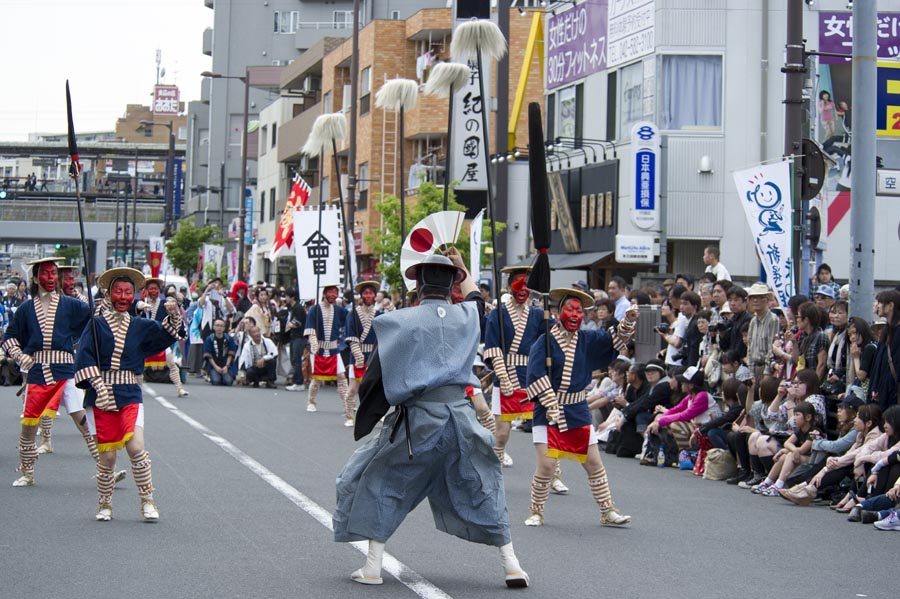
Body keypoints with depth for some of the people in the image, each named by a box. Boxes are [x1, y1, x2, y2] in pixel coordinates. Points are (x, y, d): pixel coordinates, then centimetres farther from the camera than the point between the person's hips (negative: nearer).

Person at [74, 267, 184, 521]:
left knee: (136, 448, -16)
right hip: (101, 397, -1)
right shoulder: (97, 325, 3)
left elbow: (166, 334, 3)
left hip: (130, 396, 1)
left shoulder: (140, 327, 12)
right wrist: (99, 387, -14)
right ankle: (104, 505, 18)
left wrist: (173, 316, -17)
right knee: (107, 455, -1)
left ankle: (147, 502, -6)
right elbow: (85, 358, -5)